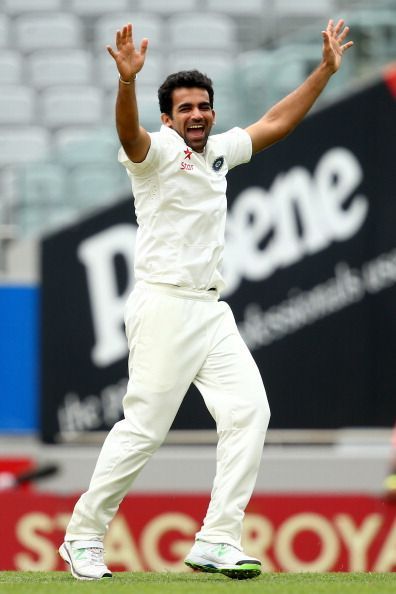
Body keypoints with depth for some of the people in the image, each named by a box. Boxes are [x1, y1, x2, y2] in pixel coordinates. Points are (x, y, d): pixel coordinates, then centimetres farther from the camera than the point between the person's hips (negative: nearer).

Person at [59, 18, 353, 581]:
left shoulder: (219, 151, 15)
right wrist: (128, 79, -49)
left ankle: (217, 541, -7)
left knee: (249, 409, -7)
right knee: (144, 427, -8)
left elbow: (276, 123, 23)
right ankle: (83, 537, 5)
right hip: (163, 308, -7)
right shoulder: (158, 151, -7)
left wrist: (326, 70, 17)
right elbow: (129, 133, -29)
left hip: (212, 311, 7)